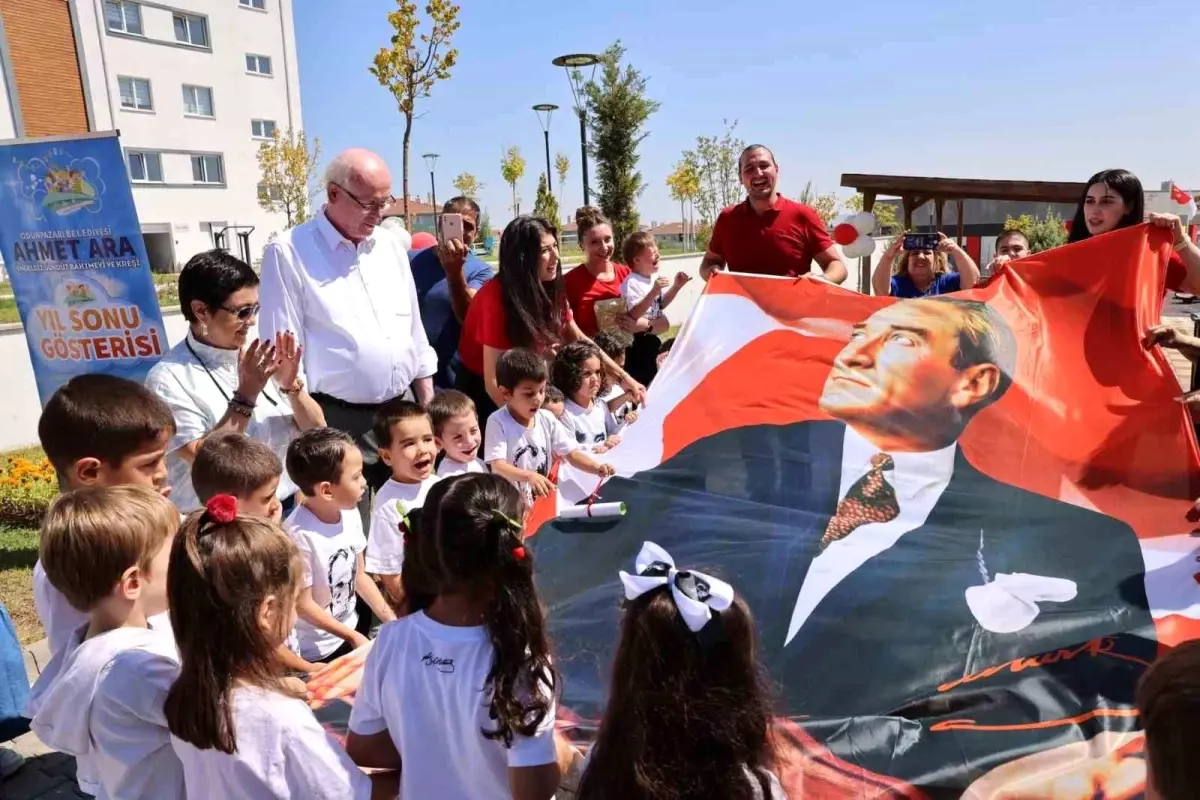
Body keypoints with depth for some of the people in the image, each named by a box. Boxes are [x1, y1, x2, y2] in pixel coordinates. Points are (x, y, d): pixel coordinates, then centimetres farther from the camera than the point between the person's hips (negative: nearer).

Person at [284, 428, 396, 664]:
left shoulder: (350, 514, -10)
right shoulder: (301, 535, -29)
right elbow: (303, 605, -19)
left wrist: (393, 621, -1)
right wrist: (353, 637, -14)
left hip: (352, 624, 6)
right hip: (319, 649, -6)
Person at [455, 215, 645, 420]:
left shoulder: (550, 290, -9)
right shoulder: (496, 297, -28)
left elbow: (579, 340, 2)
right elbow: (493, 383, -28)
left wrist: (623, 377, -3)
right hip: (480, 390, -6)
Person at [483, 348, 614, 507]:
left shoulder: (547, 419, 2)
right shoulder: (498, 422, -13)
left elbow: (572, 454, 2)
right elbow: (498, 467, -22)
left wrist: (598, 468, -16)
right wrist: (529, 476, -39)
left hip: (543, 501, 4)